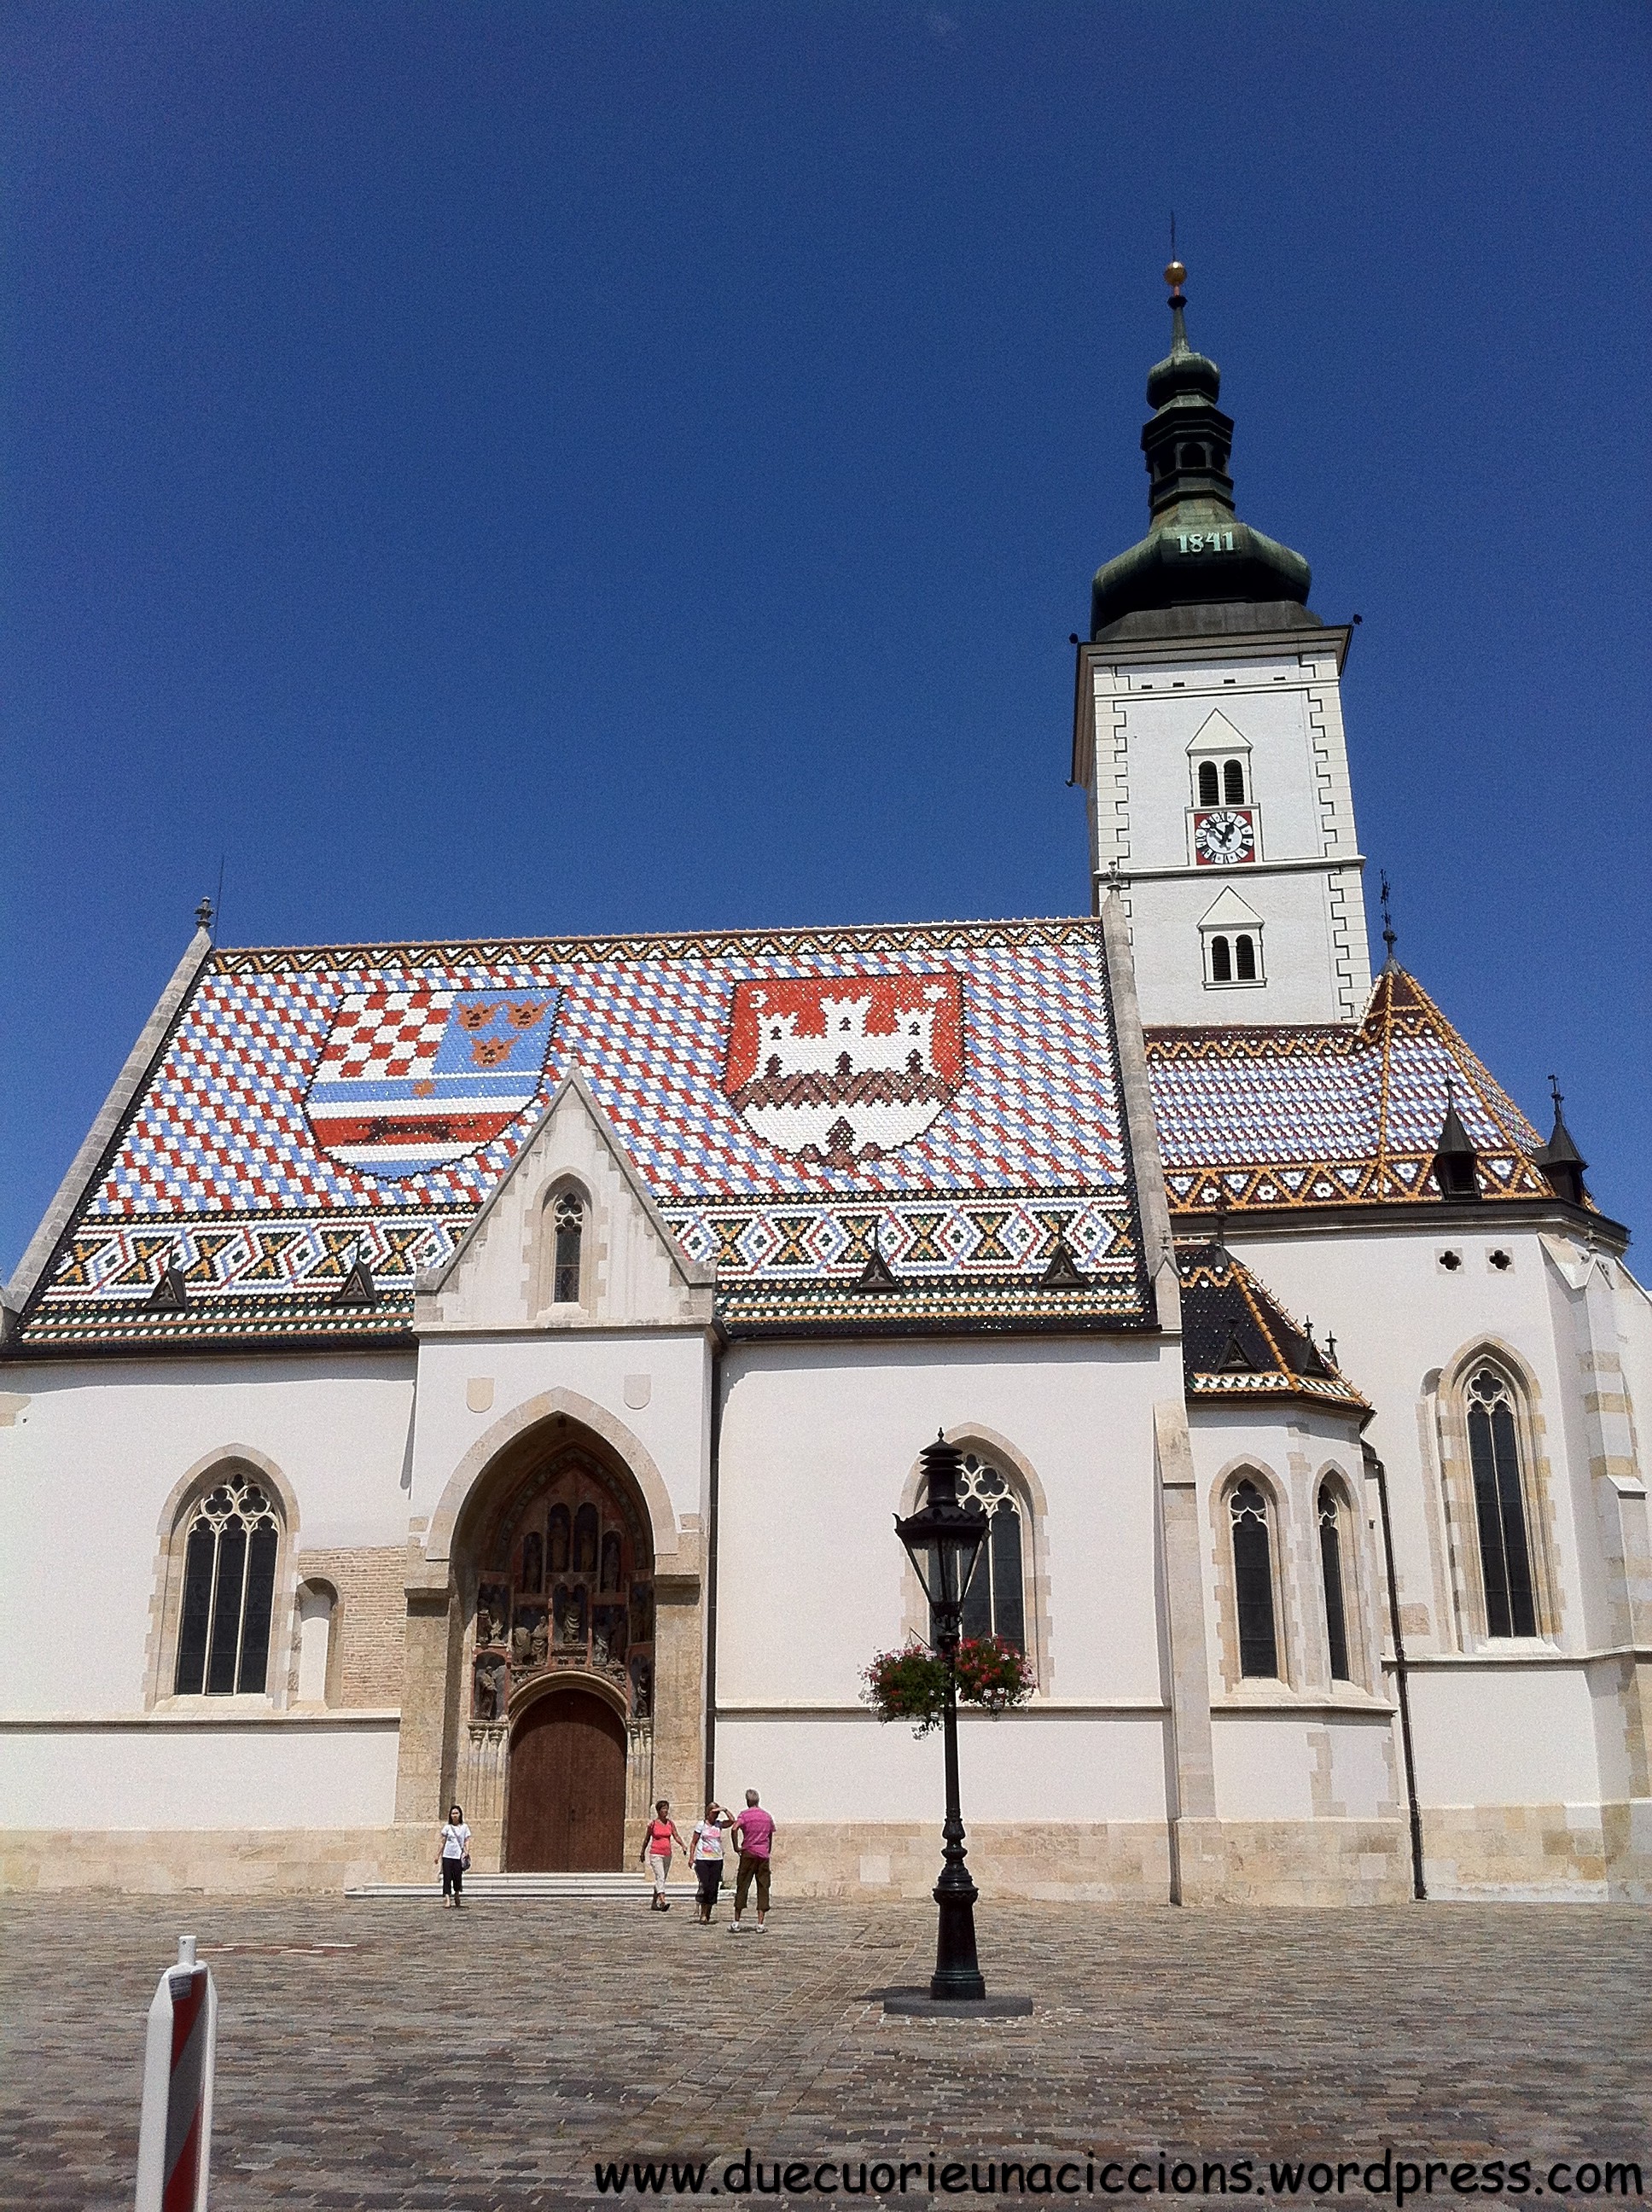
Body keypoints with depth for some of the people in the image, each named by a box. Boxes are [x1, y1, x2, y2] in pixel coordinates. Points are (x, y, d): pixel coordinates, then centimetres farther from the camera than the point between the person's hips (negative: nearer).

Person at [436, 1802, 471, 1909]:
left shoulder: (464, 1827, 7)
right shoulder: (447, 1827, 8)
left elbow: (467, 1841, 4)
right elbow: (442, 1842, 10)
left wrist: (467, 1852, -11)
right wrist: (438, 1855, 6)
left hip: (458, 1856, 0)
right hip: (447, 1856, 0)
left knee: (458, 1878, 1)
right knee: (447, 1878, -7)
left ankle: (457, 1897, 22)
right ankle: (447, 1900, -11)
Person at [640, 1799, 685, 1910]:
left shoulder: (670, 1823, 6)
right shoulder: (653, 1823, -4)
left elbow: (676, 1836, 0)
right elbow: (646, 1839, 7)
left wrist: (683, 1845, -18)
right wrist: (643, 1853, 14)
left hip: (667, 1855, 5)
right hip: (655, 1854, -5)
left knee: (661, 1879, 12)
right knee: (660, 1877, -20)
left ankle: (654, 1903, 25)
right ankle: (662, 1901, -33)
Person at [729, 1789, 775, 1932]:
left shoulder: (745, 1814, -2)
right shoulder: (767, 1816, 12)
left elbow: (735, 1828, -19)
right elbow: (771, 1836, 15)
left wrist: (736, 1847, -9)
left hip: (748, 1853, -2)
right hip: (763, 1855, 3)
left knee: (742, 1887, 5)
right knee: (763, 1889, 4)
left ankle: (736, 1923, 7)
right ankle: (760, 1924, 0)